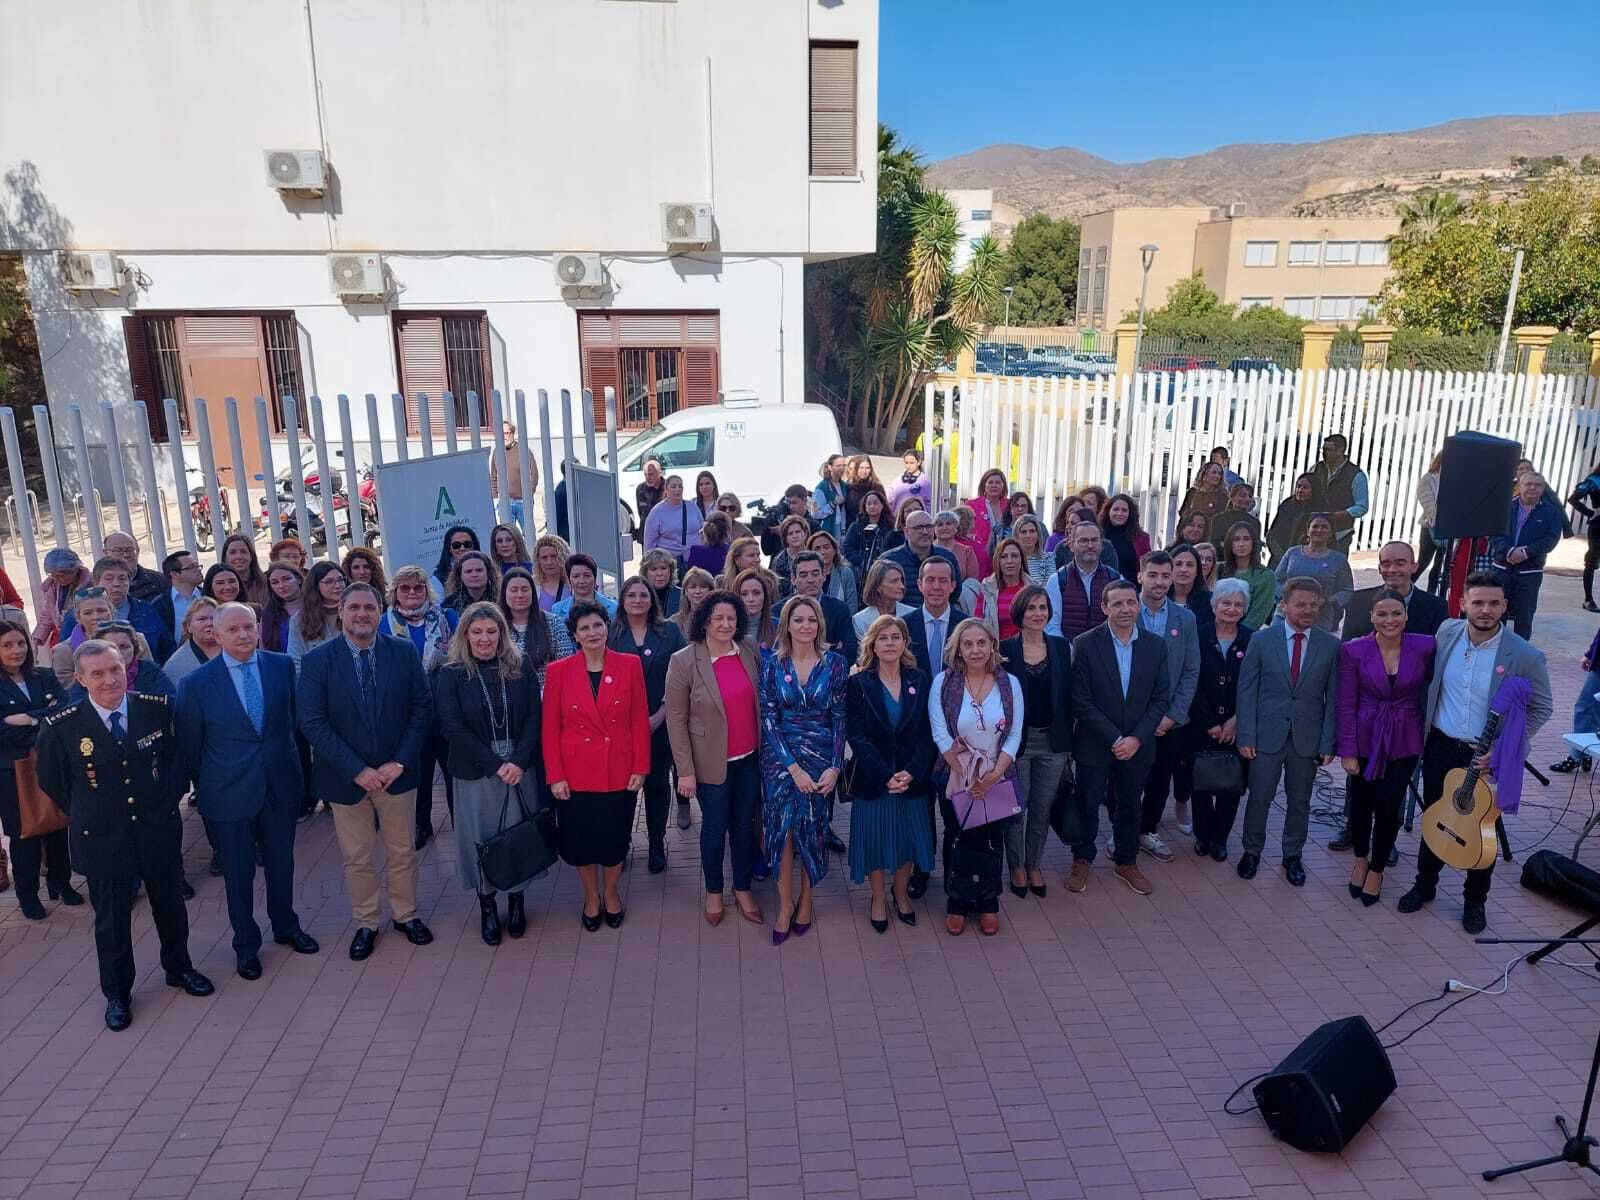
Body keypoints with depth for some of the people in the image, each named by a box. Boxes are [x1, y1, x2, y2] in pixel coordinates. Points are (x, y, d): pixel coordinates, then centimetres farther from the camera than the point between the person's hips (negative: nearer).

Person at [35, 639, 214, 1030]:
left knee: (170, 903, 18)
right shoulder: (61, 726, -14)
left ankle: (178, 967, 41)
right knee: (111, 918, 13)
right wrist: (86, 816, 5)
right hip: (102, 838, -2)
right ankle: (117, 992, 33)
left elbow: (176, 756, 7)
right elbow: (51, 781, 1)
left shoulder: (157, 708, -9)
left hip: (159, 831, 2)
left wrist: (166, 801, 7)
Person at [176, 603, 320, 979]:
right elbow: (189, 746, -1)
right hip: (229, 793, -2)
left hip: (281, 784, 2)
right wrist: (204, 787, 5)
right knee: (238, 873, 12)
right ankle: (246, 945, 32)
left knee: (281, 863, 18)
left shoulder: (282, 665, -4)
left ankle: (286, 927, 41)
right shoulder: (197, 684, -11)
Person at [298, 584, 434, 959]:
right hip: (346, 777, -1)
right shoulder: (317, 661, -10)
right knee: (356, 858, 14)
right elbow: (313, 723, -13)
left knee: (402, 851, 15)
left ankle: (406, 914, 36)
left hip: (396, 773, 1)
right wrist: (358, 771, -18)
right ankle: (365, 923, 33)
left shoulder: (404, 652, -6)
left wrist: (400, 762, -13)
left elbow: (422, 708, -5)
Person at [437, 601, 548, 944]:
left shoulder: (521, 666, 1)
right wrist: (494, 764, -14)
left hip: (520, 768, 1)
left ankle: (516, 900, 28)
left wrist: (519, 761, -14)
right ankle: (487, 906, 26)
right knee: (481, 837, 7)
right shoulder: (450, 674, -3)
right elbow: (452, 727, -9)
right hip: (475, 772, -1)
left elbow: (534, 715, -1)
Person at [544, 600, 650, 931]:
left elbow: (640, 720, -1)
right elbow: (549, 727, -2)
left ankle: (611, 893, 39)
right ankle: (591, 896, 37)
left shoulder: (630, 665, -4)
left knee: (615, 838, 12)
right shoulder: (559, 671, -5)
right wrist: (555, 775, -7)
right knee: (581, 840, 11)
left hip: (620, 772, 0)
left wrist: (640, 767, -4)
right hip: (576, 773, 0)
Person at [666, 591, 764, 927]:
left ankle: (743, 889, 36)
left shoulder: (750, 651, -4)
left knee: (744, 823, 17)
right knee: (715, 827, 12)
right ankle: (713, 892, 35)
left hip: (750, 758, 3)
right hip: (713, 761, -3)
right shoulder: (683, 661, -14)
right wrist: (685, 770, -11)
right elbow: (676, 719, -11)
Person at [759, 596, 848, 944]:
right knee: (782, 830, -1)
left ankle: (806, 899, 26)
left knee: (813, 831, 7)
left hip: (821, 759, 0)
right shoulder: (772, 663, -3)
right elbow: (768, 719, -6)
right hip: (780, 758, 0)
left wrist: (835, 767, -11)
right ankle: (785, 904, 14)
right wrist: (793, 767, -13)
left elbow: (840, 718, -2)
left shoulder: (835, 663, -3)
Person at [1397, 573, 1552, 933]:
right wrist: (1424, 730, 9)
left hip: (1489, 757, -3)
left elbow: (1541, 709, -6)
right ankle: (1425, 884, 36)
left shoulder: (1526, 656, -18)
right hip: (1441, 746, 3)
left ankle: (1475, 900, 32)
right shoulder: (1447, 632, -7)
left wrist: (1502, 749, -13)